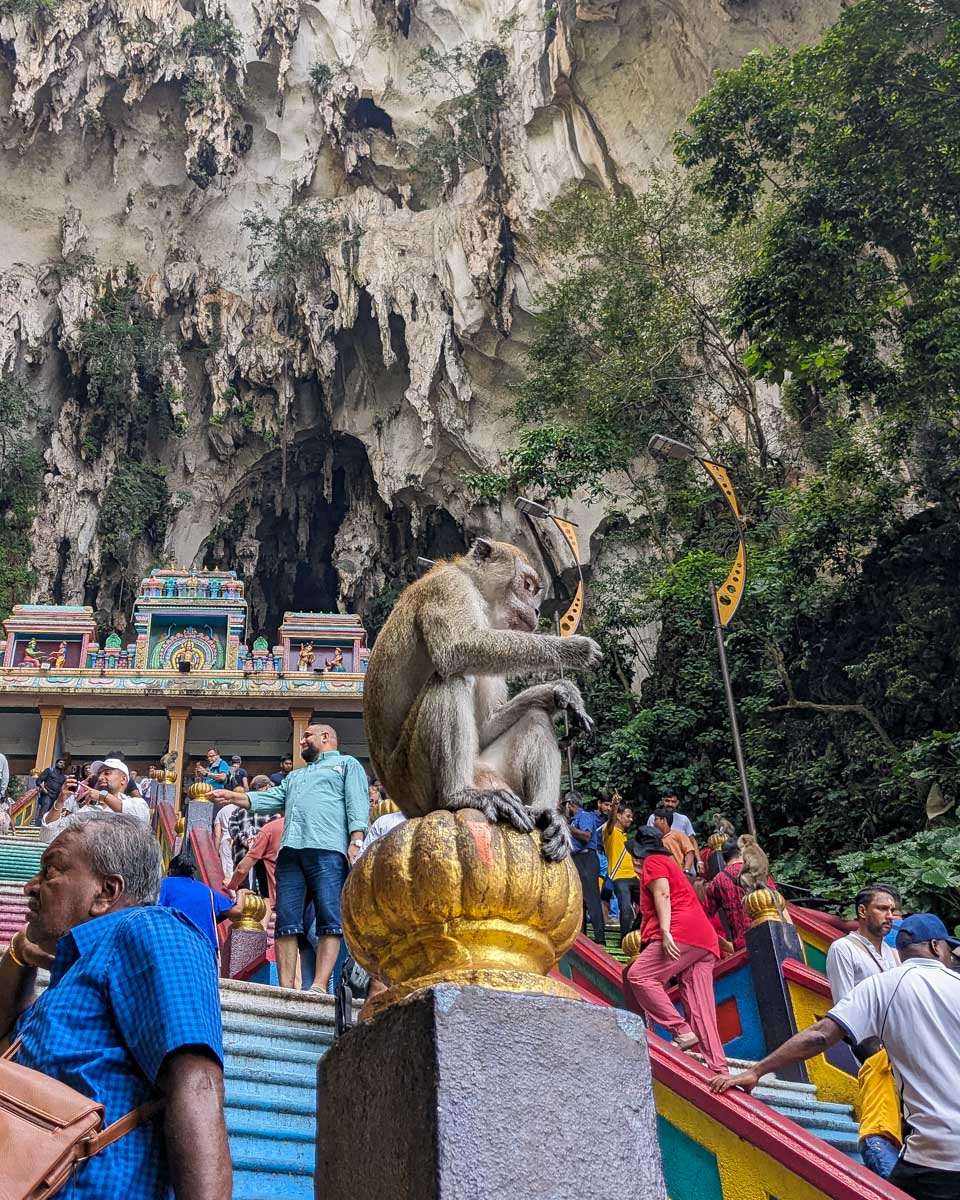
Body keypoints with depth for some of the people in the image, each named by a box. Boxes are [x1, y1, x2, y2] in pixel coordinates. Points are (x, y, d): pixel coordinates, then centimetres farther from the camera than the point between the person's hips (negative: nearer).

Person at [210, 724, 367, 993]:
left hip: (328, 850, -6)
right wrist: (230, 796, 14)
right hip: (290, 851, 6)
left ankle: (320, 986, -21)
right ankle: (286, 988, -7)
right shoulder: (295, 776, 38)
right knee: (286, 922, -4)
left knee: (330, 920, -14)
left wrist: (356, 842, -12)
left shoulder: (347, 764, 18)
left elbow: (357, 803, 3)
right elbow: (268, 799, 26)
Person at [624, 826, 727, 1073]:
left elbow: (662, 894, -10)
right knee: (699, 1007, 0)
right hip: (705, 941, 9)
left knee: (639, 975, -13)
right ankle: (718, 1067, -10)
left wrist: (665, 931, -21)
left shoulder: (652, 862, 8)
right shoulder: (669, 864, 35)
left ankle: (682, 1031, -22)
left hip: (681, 933, -9)